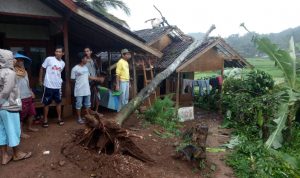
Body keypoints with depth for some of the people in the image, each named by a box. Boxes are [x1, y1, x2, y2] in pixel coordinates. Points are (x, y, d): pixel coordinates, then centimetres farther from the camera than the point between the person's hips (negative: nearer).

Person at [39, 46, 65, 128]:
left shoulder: (63, 63, 6)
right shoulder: (49, 59, -8)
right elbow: (42, 68, 0)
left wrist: (60, 80, 12)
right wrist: (40, 80, 1)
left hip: (58, 86, 4)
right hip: (48, 85, -4)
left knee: (59, 102, 12)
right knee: (46, 103, 6)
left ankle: (59, 119, 25)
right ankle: (45, 120, 18)